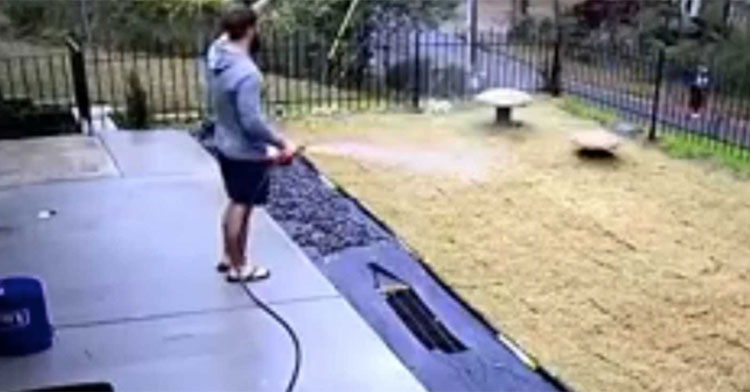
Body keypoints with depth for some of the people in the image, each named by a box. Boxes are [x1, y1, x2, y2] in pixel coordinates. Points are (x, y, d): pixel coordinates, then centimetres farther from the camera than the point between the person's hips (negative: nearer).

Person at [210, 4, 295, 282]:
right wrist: (281, 142, -16)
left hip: (225, 145, 8)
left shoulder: (218, 60, -1)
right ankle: (238, 268, 20)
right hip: (246, 152, -8)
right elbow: (252, 121, -26)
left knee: (236, 203, 21)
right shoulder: (246, 72, -27)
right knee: (242, 207, 6)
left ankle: (229, 257, 34)